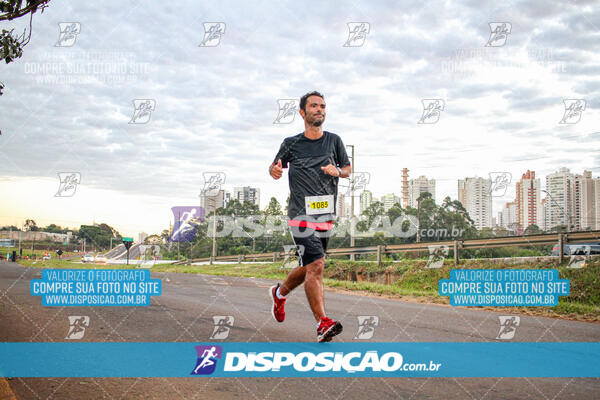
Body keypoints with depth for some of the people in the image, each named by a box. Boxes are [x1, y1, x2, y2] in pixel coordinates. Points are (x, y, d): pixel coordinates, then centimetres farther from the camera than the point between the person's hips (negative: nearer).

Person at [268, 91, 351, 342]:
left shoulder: (334, 141, 9)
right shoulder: (291, 144, 3)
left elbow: (348, 168, 17)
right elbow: (275, 165, 16)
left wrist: (337, 172, -6)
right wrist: (274, 171, -8)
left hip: (326, 216, 4)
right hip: (301, 215, -4)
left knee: (309, 268, 14)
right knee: (315, 267, -17)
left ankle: (280, 293, 43)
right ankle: (322, 324, -17)